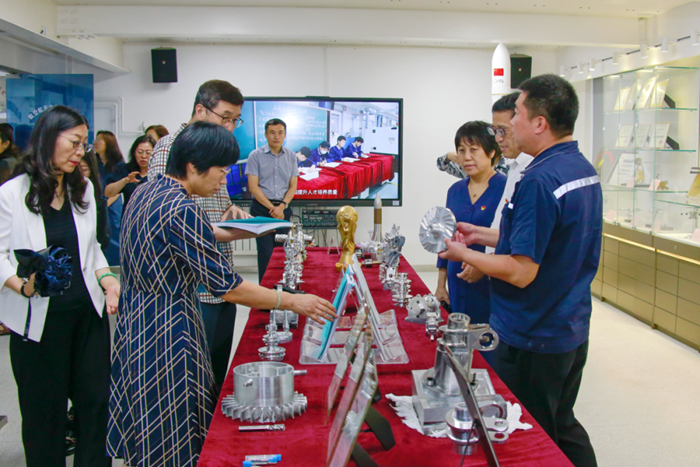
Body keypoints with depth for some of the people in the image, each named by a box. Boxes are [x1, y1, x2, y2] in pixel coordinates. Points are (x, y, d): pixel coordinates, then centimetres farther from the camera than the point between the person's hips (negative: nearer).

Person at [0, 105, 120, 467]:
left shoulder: (83, 189, 10)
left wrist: (107, 278, 1)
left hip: (89, 311, 5)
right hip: (38, 318, -4)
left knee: (96, 400, 8)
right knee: (45, 410, 9)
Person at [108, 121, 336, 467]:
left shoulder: (145, 191, 5)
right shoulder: (182, 211, -24)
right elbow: (227, 288, -23)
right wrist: (293, 302, -15)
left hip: (134, 322, 10)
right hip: (167, 333, -10)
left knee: (146, 438, 22)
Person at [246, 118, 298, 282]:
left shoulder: (291, 156, 9)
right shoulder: (256, 155, -1)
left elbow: (293, 186, 8)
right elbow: (253, 187, -5)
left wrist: (282, 206, -8)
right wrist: (272, 208, -11)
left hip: (284, 208, 3)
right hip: (262, 208, -3)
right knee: (266, 251, -5)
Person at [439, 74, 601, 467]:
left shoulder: (540, 180, -25)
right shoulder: (585, 170, 6)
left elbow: (521, 272, -24)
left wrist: (462, 254, -10)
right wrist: (482, 235, 13)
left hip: (532, 341, -9)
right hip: (573, 331, 9)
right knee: (563, 428, 24)